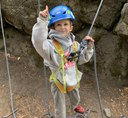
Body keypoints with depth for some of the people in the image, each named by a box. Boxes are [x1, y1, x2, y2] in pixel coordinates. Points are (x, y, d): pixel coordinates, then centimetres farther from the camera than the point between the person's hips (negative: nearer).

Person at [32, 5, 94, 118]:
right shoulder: (50, 45, -29)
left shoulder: (74, 44, -9)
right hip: (59, 82, -6)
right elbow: (38, 41, -51)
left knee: (75, 96, 36)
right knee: (60, 105, 17)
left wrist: (89, 47, -14)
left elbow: (81, 59, 1)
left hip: (73, 79, 6)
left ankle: (76, 105, 70)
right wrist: (42, 22, -59)